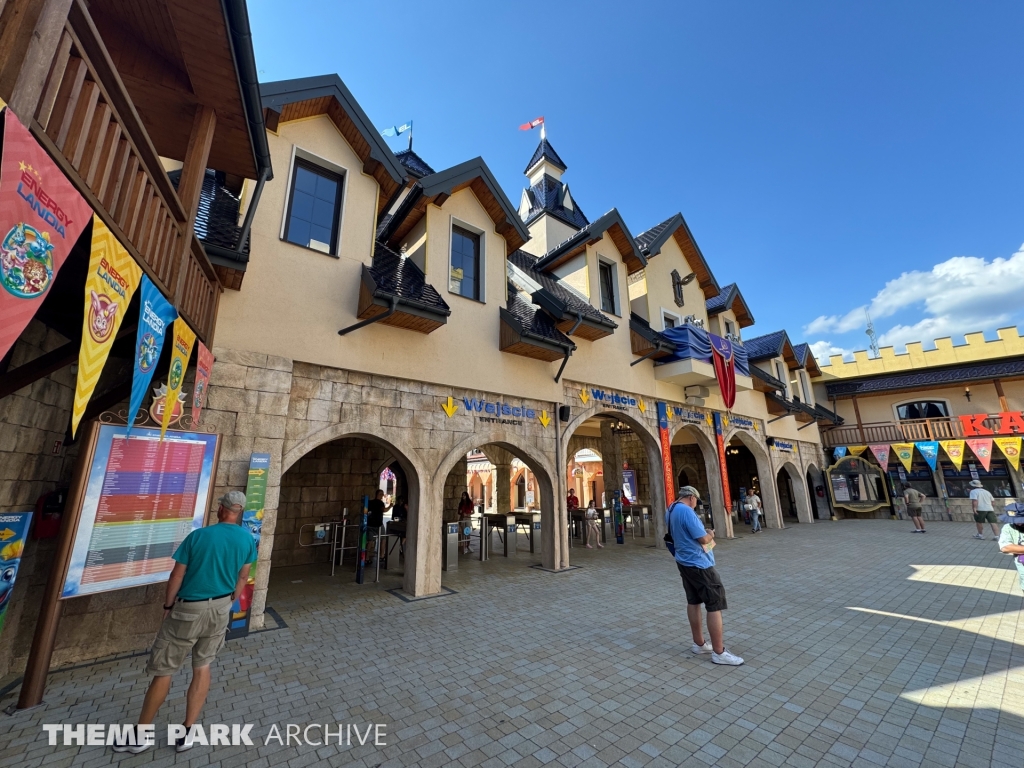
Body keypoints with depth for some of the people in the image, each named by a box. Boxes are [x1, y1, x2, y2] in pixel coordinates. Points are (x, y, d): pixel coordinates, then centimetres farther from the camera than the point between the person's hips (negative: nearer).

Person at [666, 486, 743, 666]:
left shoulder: (670, 511, 6)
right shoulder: (686, 511, -24)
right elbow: (703, 539, -23)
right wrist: (711, 534, -2)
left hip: (685, 561, 9)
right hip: (699, 564, -9)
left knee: (693, 601, 17)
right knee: (715, 604, 0)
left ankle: (699, 643, 28)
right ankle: (719, 652, 7)